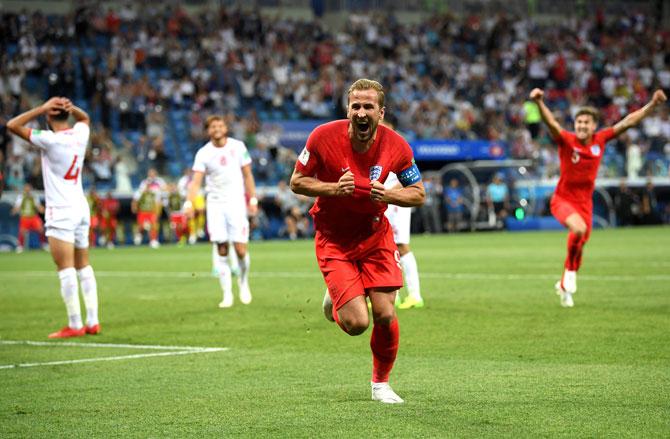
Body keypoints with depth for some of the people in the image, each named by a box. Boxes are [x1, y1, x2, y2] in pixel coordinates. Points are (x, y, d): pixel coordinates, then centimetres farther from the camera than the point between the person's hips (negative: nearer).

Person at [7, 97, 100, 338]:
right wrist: (71, 107, 8)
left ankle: (75, 325, -12)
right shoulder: (80, 134, 5)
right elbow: (85, 117, 29)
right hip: (81, 209, 7)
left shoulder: (50, 139, -15)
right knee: (84, 267, 13)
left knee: (66, 270, -8)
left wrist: (43, 108, -12)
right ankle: (92, 322, 12)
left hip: (60, 212, -7)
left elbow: (13, 125, -13)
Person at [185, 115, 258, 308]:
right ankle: (227, 294, 4)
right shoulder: (203, 153, -1)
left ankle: (243, 282, 20)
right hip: (215, 204, 0)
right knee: (222, 252, -3)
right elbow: (196, 181, -7)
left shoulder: (238, 147, 1)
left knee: (241, 250, -8)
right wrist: (189, 202, -22)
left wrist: (253, 199, 5)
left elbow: (247, 175, 9)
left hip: (236, 203, 0)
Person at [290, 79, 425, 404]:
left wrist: (386, 195, -21)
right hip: (333, 239, -2)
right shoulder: (323, 137, -17)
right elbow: (297, 182, -6)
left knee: (385, 315, -6)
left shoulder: (396, 145, -12)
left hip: (375, 234, 2)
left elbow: (418, 194, 0)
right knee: (357, 323, -13)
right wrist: (335, 188, -24)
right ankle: (334, 301, 26)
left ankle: (381, 382, 20)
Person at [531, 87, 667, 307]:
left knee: (579, 245, 10)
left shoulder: (600, 140, -5)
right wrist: (539, 102, -51)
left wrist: (652, 104, -3)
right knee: (579, 229, -32)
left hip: (585, 202, 4)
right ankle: (570, 272, -9)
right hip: (563, 199, -4)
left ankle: (564, 285, 35)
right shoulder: (567, 140, -15)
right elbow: (551, 122, -33)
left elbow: (628, 122, 0)